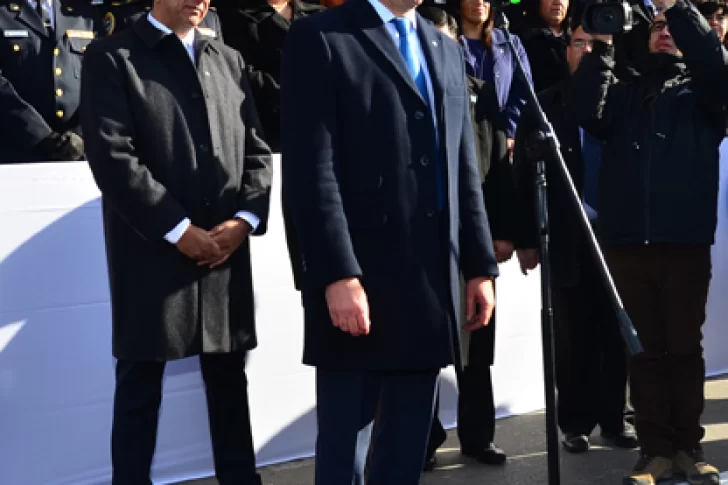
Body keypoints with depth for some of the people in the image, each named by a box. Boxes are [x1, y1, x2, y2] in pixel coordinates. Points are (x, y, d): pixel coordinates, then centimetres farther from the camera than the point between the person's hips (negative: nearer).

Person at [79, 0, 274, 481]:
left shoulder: (229, 60, 16)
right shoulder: (111, 57, -1)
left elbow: (256, 150, 12)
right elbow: (112, 156, -11)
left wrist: (244, 218, -5)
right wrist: (178, 229, -14)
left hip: (228, 250, 5)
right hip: (153, 252, -5)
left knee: (229, 380, 11)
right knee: (140, 385, 2)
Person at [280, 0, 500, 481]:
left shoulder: (446, 51, 18)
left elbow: (465, 170, 17)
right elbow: (311, 169, -12)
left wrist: (480, 265, 11)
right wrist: (337, 274, -19)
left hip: (433, 284, 6)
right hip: (357, 281, -6)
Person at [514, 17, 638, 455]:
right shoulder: (545, 106, 4)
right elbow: (525, 175, 2)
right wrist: (528, 239, -3)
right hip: (567, 237, 0)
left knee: (614, 332, 7)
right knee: (572, 335, 6)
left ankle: (613, 417, 18)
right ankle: (576, 422, 16)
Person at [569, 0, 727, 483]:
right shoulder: (625, 93, 18)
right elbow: (586, 112, -2)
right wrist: (602, 45, -6)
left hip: (686, 241, -1)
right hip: (628, 241, 2)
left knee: (685, 347, 3)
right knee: (644, 349, 3)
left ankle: (689, 445, 12)